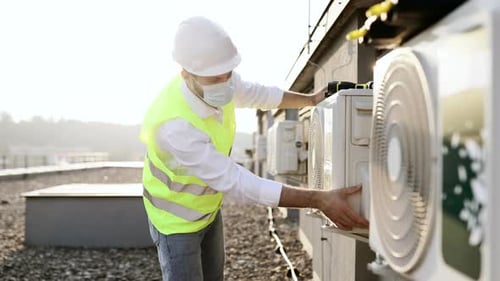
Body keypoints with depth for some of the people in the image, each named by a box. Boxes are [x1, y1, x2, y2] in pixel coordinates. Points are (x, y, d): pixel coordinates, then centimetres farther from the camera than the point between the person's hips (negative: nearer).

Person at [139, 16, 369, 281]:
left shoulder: (219, 81, -16)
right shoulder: (175, 126, -39)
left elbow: (259, 94, 8)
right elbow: (235, 182, -39)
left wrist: (311, 99, 15)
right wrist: (320, 199, -40)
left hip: (209, 210, 7)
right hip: (176, 220, -7)